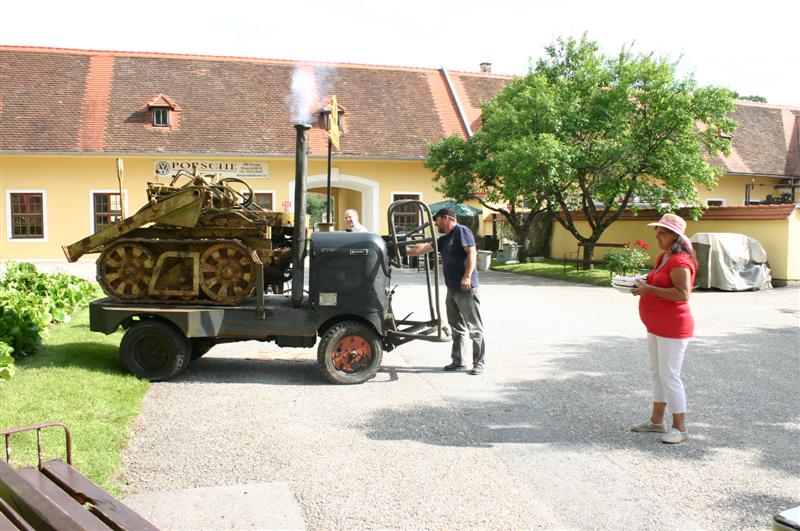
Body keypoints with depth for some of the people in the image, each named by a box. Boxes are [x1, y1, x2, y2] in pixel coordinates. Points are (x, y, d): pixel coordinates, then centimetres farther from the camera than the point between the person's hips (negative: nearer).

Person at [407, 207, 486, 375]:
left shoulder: (461, 231, -7)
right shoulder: (444, 239, 19)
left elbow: (472, 253, -17)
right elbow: (423, 248, 23)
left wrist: (467, 276, -24)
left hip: (466, 288, -9)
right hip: (452, 289, 9)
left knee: (474, 327, -3)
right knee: (457, 328, 13)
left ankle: (479, 363, 0)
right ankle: (457, 361, 19)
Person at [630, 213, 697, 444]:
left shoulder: (680, 261, -18)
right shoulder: (663, 258, 13)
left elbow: (682, 294, -28)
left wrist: (650, 290, -27)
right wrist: (644, 285, 7)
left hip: (673, 329, -10)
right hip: (656, 328, 10)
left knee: (670, 376, -6)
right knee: (658, 373, 16)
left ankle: (680, 428, 5)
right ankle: (657, 421, 27)